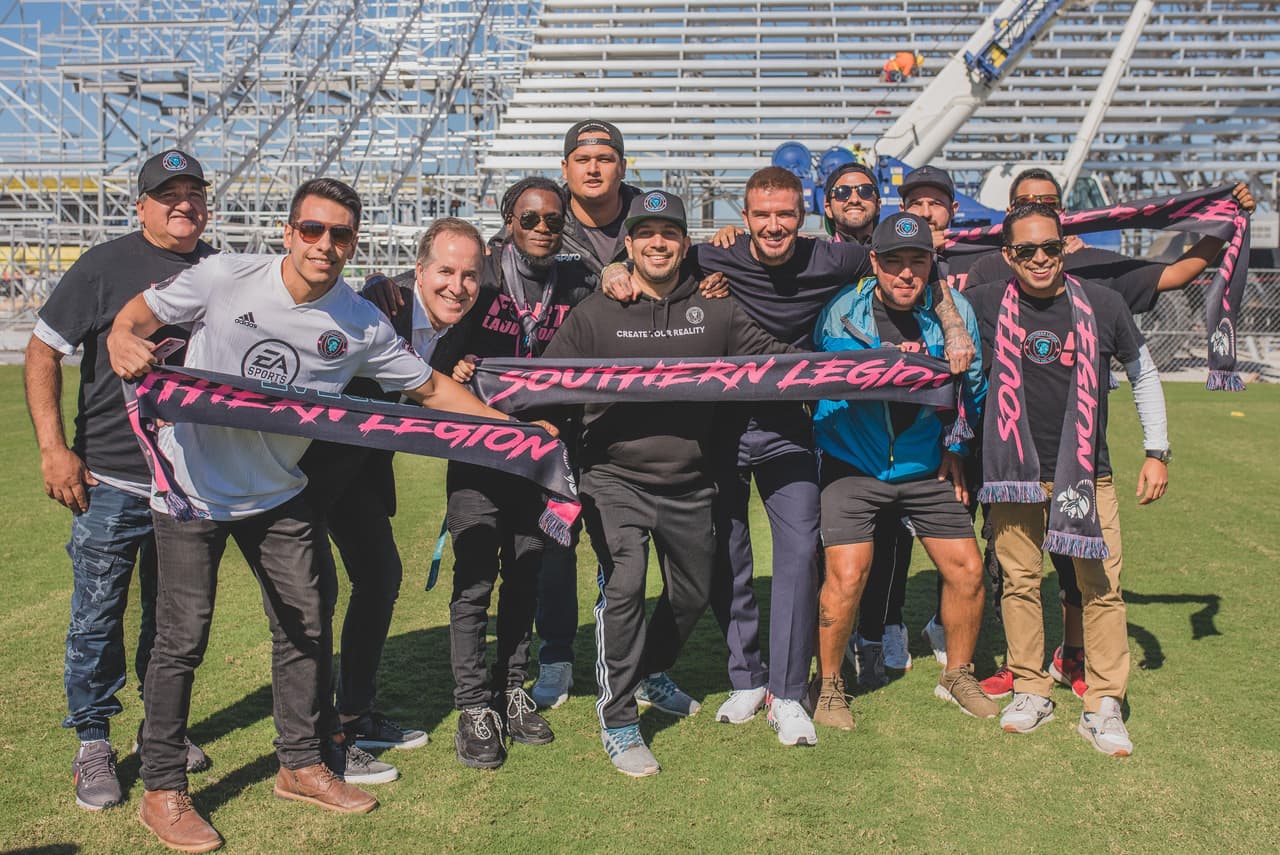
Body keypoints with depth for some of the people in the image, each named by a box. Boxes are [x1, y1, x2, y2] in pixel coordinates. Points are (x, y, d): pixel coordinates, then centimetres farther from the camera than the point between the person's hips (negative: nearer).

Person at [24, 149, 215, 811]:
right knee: (97, 618, 3)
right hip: (109, 483, -4)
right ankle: (93, 745, 20)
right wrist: (53, 447, -12)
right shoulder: (105, 266, -6)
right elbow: (43, 353, -5)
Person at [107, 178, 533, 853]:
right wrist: (123, 340, -27)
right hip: (194, 486, -3)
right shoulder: (223, 278, -14)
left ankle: (301, 765, 27)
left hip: (279, 494, 4)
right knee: (183, 635, -1)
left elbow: (430, 388, 0)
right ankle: (162, 790, 15)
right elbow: (139, 312, -3)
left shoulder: (362, 325, -7)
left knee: (305, 624, 8)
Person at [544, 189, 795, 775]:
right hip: (615, 479, -3)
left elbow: (777, 357, 4)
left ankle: (651, 674, 47)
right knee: (623, 586, -19)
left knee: (694, 592, 18)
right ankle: (618, 721, -2)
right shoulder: (593, 315, 0)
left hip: (689, 486, 4)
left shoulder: (714, 312, 5)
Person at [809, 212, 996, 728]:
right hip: (852, 467, -3)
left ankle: (957, 676, 28)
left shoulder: (954, 312, -5)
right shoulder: (840, 313, -12)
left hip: (926, 468, 3)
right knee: (846, 575, -14)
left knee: (966, 569, 3)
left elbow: (972, 387, 11)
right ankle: (828, 684, 10)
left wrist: (954, 446, 11)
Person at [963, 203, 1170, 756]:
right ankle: (1030, 691, 20)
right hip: (1015, 476, 0)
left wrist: (1157, 452, 7)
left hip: (1086, 475, 0)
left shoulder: (1101, 305, -2)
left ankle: (1104, 706, 9)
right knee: (1020, 582, 6)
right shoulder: (986, 306, -3)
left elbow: (1143, 375, 11)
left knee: (1102, 588, -2)